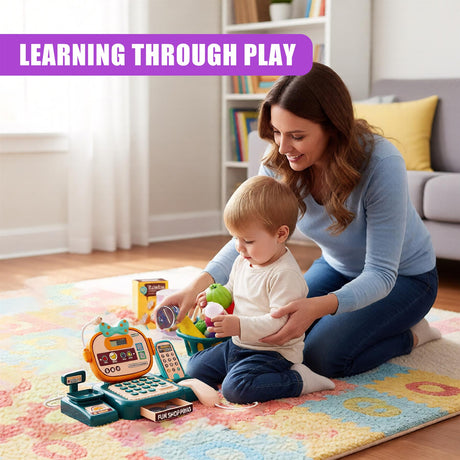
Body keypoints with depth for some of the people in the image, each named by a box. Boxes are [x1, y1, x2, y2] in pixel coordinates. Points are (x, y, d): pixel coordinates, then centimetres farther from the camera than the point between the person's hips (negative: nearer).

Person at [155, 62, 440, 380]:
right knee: (271, 335, -9)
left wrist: (320, 306, -52)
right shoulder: (279, 164, -20)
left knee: (322, 356, -23)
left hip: (403, 277, -5)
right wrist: (201, 284, -35)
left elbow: (380, 274, -34)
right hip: (337, 267, 6)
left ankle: (410, 333, 4)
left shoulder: (381, 165, -35)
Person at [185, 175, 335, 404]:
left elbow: (279, 322, -29)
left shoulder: (285, 274, -23)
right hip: (238, 345, 10)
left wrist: (240, 326, -37)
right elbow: (232, 290, 25)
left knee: (235, 388, -28)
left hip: (274, 351, -9)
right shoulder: (243, 262, 6)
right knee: (194, 368, 10)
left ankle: (298, 380, -10)